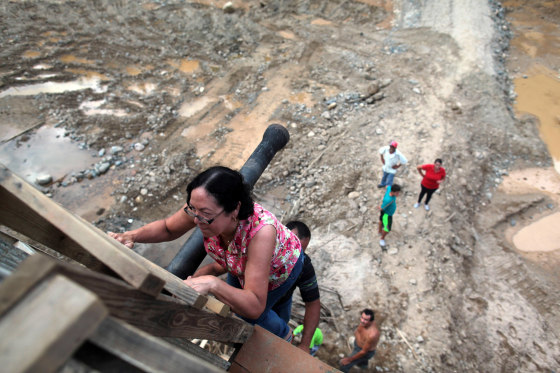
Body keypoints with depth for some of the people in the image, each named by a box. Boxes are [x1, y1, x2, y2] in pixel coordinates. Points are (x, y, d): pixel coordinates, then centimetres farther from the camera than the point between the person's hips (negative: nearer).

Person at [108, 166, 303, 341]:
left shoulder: (261, 230, -49)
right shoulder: (202, 207, -34)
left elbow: (254, 308, -46)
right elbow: (167, 228, -12)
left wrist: (212, 284, -61)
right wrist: (131, 236, -29)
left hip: (281, 266, -4)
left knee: (249, 317, 8)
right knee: (234, 300, 22)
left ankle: (284, 334, 41)